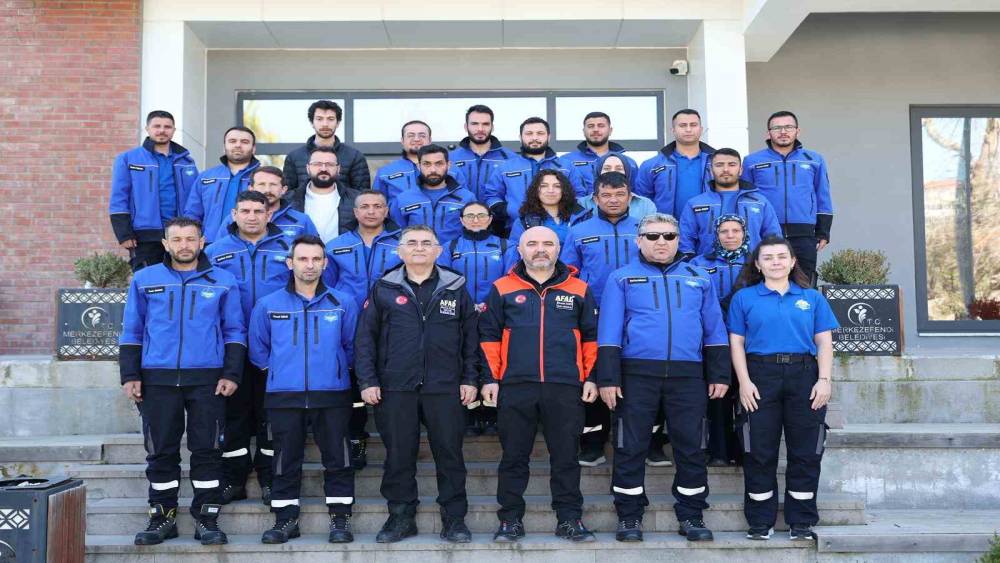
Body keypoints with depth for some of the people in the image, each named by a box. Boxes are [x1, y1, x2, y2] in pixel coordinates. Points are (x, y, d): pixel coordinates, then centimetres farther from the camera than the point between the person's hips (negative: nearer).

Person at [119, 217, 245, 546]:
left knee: (207, 450, 1)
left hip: (208, 379, -1)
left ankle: (207, 518, 10)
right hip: (157, 379, 1)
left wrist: (231, 374, -3)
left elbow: (234, 332, 6)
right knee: (161, 451, 7)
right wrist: (130, 376, 3)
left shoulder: (223, 282, 6)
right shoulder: (144, 280, 8)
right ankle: (163, 516, 18)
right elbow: (131, 332, 10)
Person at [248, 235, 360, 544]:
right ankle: (285, 519, 19)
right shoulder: (268, 305, 4)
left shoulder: (343, 303, 2)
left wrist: (334, 369, 9)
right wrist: (280, 370, 11)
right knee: (286, 461, 8)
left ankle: (340, 518, 14)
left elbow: (352, 346, 9)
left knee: (337, 459, 3)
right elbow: (258, 349, 12)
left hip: (333, 395, -1)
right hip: (283, 396, 1)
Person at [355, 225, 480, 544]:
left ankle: (454, 518, 15)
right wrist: (367, 381, -3)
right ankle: (401, 517, 20)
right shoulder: (384, 289, 7)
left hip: (445, 388, 0)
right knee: (398, 455, 7)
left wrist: (470, 379, 3)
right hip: (395, 388, 0)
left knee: (450, 454, 4)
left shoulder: (455, 289, 8)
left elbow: (471, 338, 9)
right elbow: (365, 338, 5)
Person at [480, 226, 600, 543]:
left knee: (565, 456, 6)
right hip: (515, 386, 0)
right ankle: (511, 519, 16)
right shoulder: (502, 289, 6)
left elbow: (592, 337, 10)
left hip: (566, 387, 1)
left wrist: (591, 378, 4)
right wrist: (491, 378, 0)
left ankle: (570, 519, 16)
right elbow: (489, 336, 6)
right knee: (514, 456, 7)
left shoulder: (579, 290, 9)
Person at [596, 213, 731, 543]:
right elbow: (609, 332, 0)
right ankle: (629, 517, 13)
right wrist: (608, 378, -7)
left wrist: (719, 375, 7)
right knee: (631, 447, 2)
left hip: (688, 375, 2)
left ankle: (691, 516, 18)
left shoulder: (699, 279, 15)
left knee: (691, 447, 5)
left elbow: (714, 330, 14)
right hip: (637, 373, -2)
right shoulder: (622, 278, 6)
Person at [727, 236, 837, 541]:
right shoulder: (744, 298, 8)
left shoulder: (812, 298, 13)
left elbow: (824, 342, 9)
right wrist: (744, 382, -8)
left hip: (804, 377, 1)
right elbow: (737, 343, 3)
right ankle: (760, 522, 12)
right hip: (761, 377, -1)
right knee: (759, 451, 1)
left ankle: (801, 522, 15)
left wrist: (824, 380, -4)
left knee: (806, 452, 4)